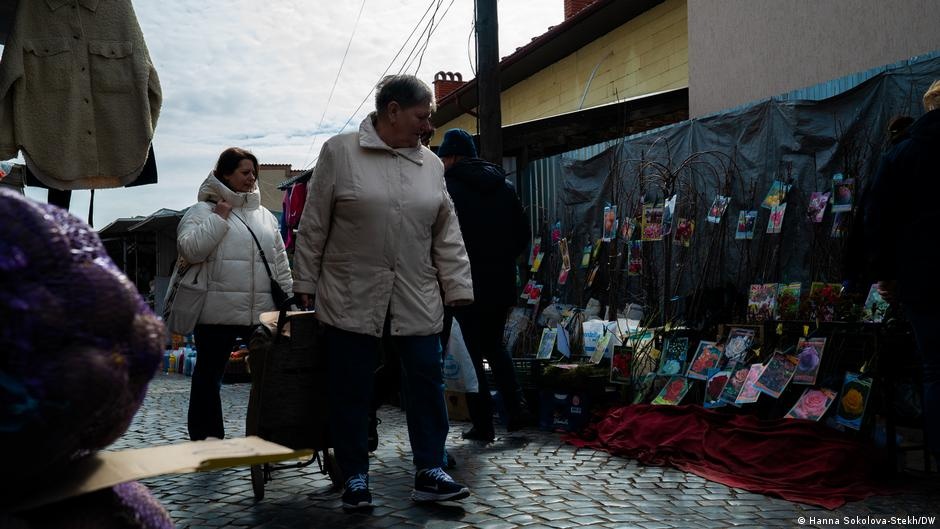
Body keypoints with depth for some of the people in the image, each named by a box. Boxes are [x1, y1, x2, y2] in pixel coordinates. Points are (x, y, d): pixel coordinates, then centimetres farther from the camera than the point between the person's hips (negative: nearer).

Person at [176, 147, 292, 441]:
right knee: (209, 376, 6)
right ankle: (205, 440, 18)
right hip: (218, 313, -4)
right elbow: (189, 249, -12)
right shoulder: (203, 211, 2)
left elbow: (281, 264, 18)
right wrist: (219, 217, -10)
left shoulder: (265, 216, 17)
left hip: (263, 312, 4)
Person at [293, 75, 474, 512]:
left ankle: (429, 472, 13)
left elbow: (447, 234, 9)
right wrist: (306, 284, 0)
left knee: (426, 382, 2)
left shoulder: (431, 164, 9)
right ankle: (355, 479, 18)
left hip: (416, 299, 3)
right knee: (351, 390, 5)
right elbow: (314, 225, -1)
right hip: (352, 297, -3)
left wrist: (458, 287, 4)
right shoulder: (339, 152, -3)